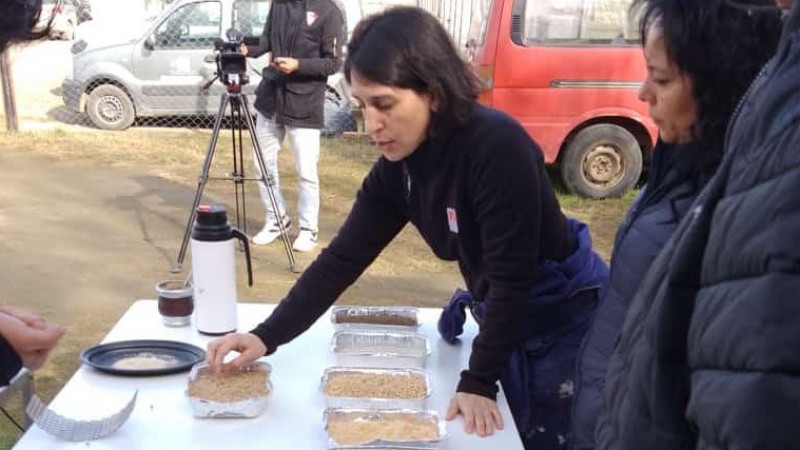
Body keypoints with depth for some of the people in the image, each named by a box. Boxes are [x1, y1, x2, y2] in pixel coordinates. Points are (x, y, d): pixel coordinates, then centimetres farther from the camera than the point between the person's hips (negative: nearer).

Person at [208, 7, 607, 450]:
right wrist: (267, 336, -15)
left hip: (565, 318, -6)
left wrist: (478, 382, -23)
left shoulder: (498, 146, -30)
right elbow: (343, 257, -7)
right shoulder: (396, 169, -8)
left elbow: (512, 275, -27)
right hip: (502, 319, 6)